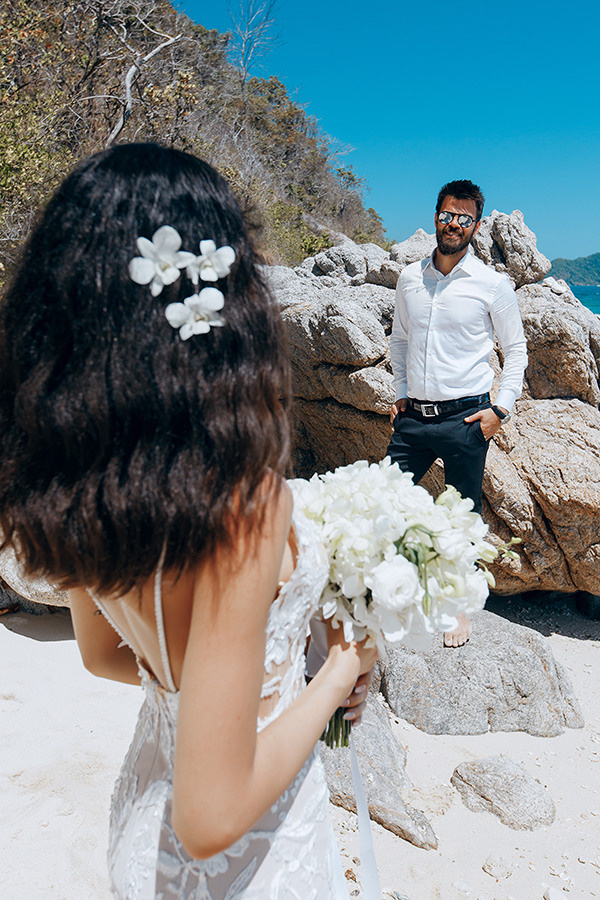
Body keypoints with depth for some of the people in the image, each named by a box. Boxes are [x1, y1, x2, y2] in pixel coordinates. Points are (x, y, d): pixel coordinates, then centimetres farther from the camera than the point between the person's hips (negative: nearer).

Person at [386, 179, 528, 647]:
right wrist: (401, 394, 14)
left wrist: (501, 409, -4)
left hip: (465, 418, -3)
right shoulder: (409, 278, 8)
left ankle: (460, 607, 24)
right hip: (413, 416, 4)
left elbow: (516, 350, 4)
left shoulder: (493, 284, -2)